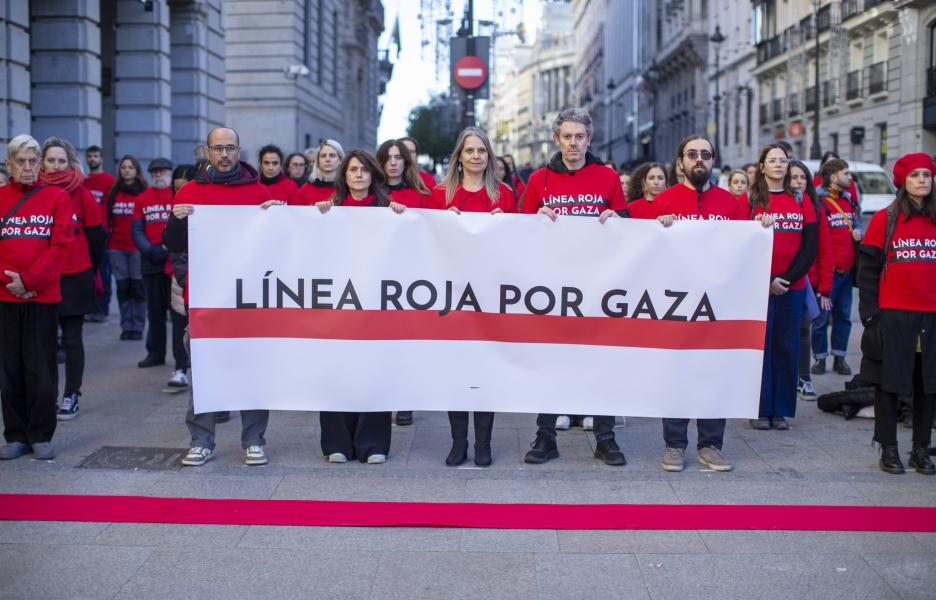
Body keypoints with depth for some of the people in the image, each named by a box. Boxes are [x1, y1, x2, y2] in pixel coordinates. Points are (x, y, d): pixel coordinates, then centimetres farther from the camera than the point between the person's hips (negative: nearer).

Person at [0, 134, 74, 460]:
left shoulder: (57, 196, 3)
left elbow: (61, 246, -5)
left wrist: (29, 280, -12)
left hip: (43, 296, -2)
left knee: (41, 367, 1)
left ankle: (41, 436, 12)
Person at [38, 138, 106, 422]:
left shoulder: (83, 196, -2)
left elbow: (97, 236, 4)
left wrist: (89, 269, 10)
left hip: (75, 278, -1)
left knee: (72, 339, 5)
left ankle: (71, 396, 15)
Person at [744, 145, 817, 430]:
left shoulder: (802, 201, 10)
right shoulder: (749, 200, 2)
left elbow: (810, 246, 4)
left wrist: (788, 277, -8)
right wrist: (768, 280, -11)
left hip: (792, 287, 2)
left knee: (787, 347, 4)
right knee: (760, 346, -2)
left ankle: (781, 411, 12)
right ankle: (760, 410, 6)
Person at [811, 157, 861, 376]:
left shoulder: (849, 200, 14)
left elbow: (856, 223, 28)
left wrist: (858, 232, 4)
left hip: (847, 269, 7)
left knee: (844, 315, 11)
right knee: (821, 316, -1)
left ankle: (839, 358, 19)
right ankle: (820, 358, 9)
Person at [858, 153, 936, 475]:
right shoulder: (885, 219, 0)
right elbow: (868, 268, -2)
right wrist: (869, 313, -7)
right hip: (892, 316, -3)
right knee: (889, 382, 3)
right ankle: (889, 449, 15)